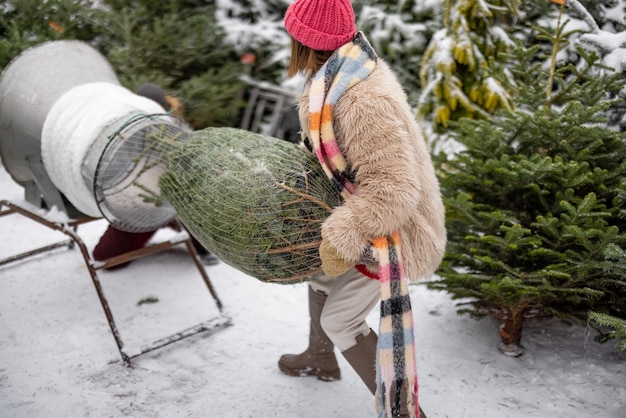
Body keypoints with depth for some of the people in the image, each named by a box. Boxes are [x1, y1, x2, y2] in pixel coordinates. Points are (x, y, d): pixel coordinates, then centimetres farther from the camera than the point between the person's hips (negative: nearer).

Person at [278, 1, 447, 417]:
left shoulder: (362, 101, -35)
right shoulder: (350, 67, -4)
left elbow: (393, 189, -34)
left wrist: (342, 238, -32)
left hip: (387, 226, -10)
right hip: (363, 208, 10)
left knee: (340, 320, 1)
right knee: (321, 273, 27)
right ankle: (320, 359, 54)